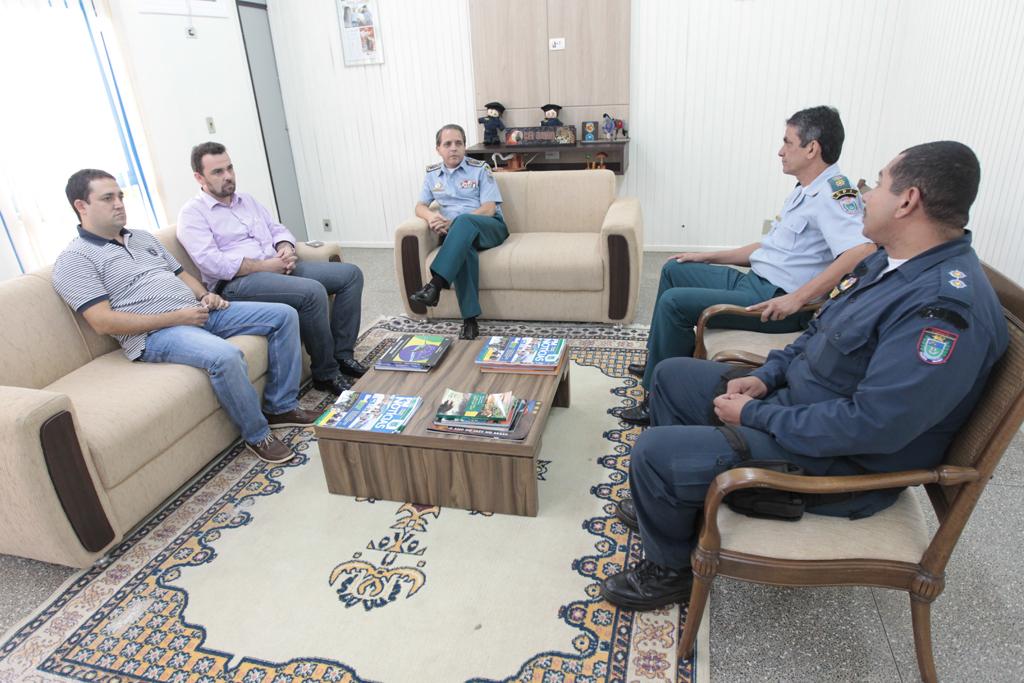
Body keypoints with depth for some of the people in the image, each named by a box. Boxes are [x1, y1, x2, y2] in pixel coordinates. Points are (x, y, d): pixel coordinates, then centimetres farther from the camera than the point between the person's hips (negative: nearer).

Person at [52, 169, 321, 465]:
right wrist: (175, 318, -17)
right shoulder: (74, 260, -3)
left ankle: (281, 407, 3)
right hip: (155, 334, -8)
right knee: (224, 356, -38)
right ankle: (257, 434, -14)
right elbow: (104, 322, -13)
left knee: (284, 315, -3)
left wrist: (205, 295, 1)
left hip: (197, 311, 8)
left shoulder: (143, 237, 21)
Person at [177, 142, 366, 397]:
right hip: (237, 282, -8)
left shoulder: (247, 200, 22)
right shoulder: (192, 213, -1)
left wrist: (285, 248, -3)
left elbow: (277, 229, 22)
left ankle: (341, 354, -2)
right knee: (313, 292, -33)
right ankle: (325, 374, -18)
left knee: (350, 274, -3)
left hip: (277, 267, 8)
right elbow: (210, 262, -15)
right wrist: (264, 266, -18)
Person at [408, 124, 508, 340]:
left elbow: (489, 209, -7)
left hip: (489, 227, -2)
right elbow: (420, 207, 14)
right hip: (456, 232, 2)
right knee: (462, 247, -36)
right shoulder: (432, 173, 16)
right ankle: (469, 319, -42)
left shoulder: (480, 169, 2)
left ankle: (435, 285, -48)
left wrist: (452, 223, -19)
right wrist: (431, 216, -13)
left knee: (464, 221, -38)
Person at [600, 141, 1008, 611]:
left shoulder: (947, 308, -28)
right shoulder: (890, 261, 4)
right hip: (793, 400, 10)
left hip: (838, 464, -10)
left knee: (655, 451, -20)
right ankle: (675, 506, 30)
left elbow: (871, 426, -33)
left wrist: (757, 416, -23)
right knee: (673, 375, 16)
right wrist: (766, 376, 0)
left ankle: (670, 568, 11)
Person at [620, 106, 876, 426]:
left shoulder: (833, 192, -16)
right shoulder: (805, 191, 16)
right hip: (753, 280, 11)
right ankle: (658, 361, 22)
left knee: (673, 301, -20)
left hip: (774, 301, -11)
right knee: (674, 270, 15)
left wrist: (797, 299, -33)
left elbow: (863, 250, -33)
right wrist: (708, 257, 20)